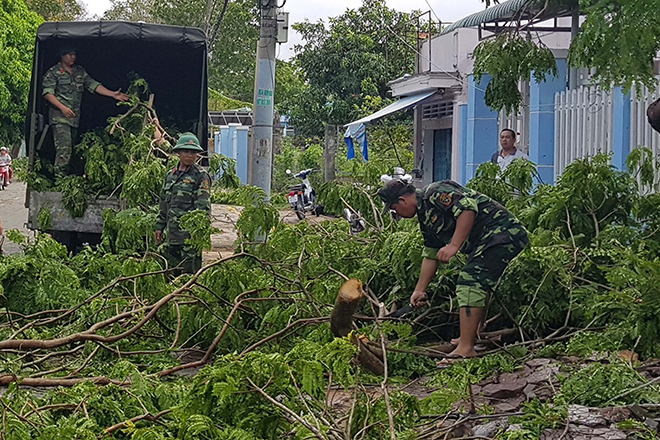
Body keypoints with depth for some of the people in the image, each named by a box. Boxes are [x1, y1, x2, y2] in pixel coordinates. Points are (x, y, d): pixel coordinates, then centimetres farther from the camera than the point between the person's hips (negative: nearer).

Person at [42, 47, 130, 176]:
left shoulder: (80, 72, 18)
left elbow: (93, 85, 14)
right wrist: (62, 107, -19)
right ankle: (59, 177, -18)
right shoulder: (53, 72, 0)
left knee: (70, 149, 6)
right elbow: (47, 93, -7)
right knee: (64, 147, -18)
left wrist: (113, 94, 2)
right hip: (60, 117, -6)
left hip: (75, 117, 6)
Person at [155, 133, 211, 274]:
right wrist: (160, 227, 20)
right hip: (173, 233, 6)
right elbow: (164, 203, 23)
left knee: (190, 271, -7)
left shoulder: (201, 176, -4)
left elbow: (203, 206, -9)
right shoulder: (170, 175, 15)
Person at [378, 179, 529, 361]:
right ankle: (476, 337, 33)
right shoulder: (425, 216, 20)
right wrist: (420, 290, 28)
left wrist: (454, 246, -28)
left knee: (470, 284, -17)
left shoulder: (435, 193, -11)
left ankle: (465, 350, -21)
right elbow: (431, 255, 27)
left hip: (500, 230, -11)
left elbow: (468, 207, -26)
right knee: (477, 285, 24)